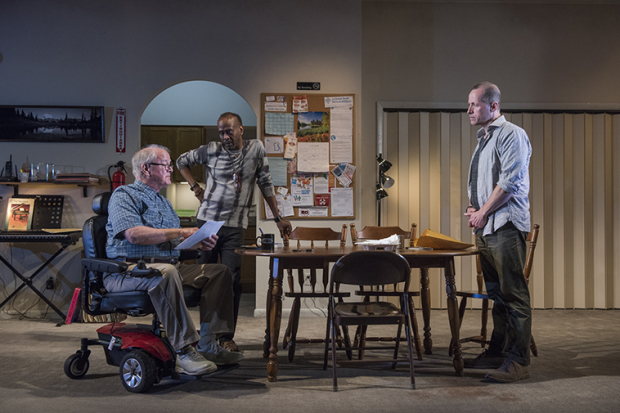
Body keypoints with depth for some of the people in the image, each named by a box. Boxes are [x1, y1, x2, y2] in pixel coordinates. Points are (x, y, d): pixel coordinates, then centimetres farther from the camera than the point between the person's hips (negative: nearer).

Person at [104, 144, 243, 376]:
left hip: (166, 266, 8)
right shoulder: (124, 195, -1)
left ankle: (207, 345, -15)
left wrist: (199, 243, 5)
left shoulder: (163, 202, 27)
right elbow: (134, 234, -19)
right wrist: (180, 232, -17)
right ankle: (183, 351, -38)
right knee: (165, 272, -40)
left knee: (218, 272, -7)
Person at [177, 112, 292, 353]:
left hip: (235, 227, -1)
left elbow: (266, 185, 7)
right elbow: (182, 161, 19)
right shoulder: (211, 150, 3)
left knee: (232, 281, -4)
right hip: (207, 222, 1)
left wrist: (278, 218, 6)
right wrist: (195, 187, 7)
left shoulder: (256, 149, 3)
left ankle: (227, 336, 6)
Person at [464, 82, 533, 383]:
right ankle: (497, 352, 21)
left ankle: (518, 361, -3)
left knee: (513, 295, -7)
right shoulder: (484, 138, 22)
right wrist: (472, 208, 8)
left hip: (505, 225, -9)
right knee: (496, 293, 13)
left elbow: (509, 182, -15)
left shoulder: (511, 134, -6)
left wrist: (482, 213, -11)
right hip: (485, 227, 9)